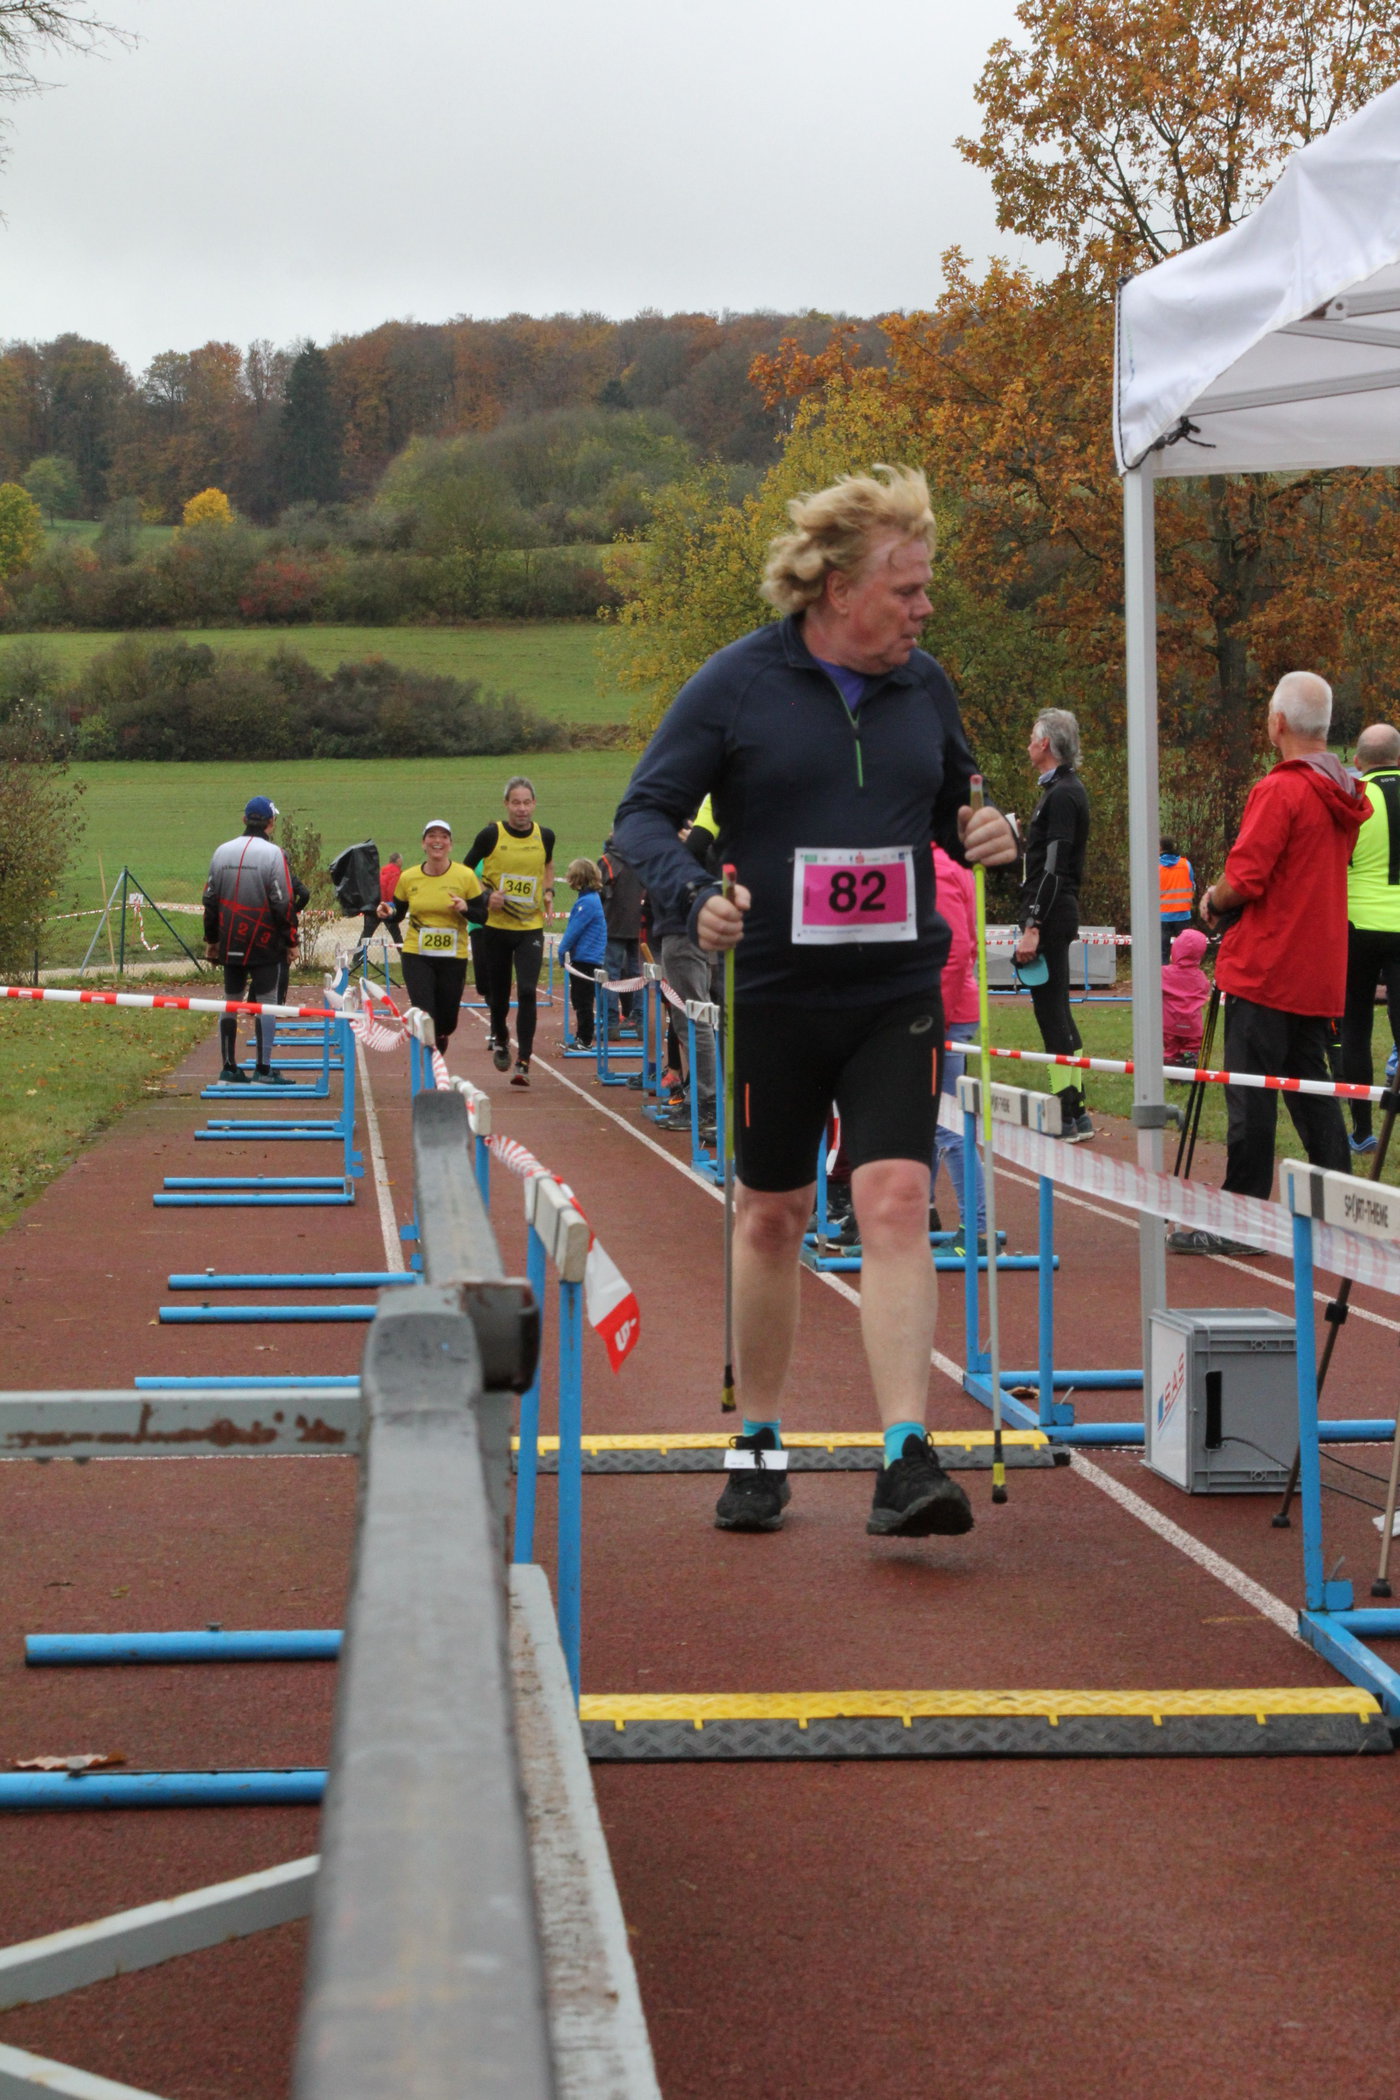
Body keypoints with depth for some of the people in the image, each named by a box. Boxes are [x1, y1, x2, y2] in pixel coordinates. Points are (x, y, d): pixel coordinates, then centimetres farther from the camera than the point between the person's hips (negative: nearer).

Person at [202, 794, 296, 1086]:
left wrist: (211, 940, 20)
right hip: (264, 943, -5)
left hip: (230, 944, 5)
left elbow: (210, 900, 13)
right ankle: (264, 1069, -4)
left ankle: (229, 1067, 12)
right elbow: (283, 903, -12)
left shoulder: (222, 852, 8)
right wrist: (289, 941, -3)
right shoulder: (272, 853, -9)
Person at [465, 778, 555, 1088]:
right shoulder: (491, 835, -7)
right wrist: (487, 895, -13)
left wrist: (548, 891, 5)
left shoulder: (545, 836, 1)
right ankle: (500, 1039, 42)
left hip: (531, 927, 0)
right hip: (495, 926, 0)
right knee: (498, 993, 10)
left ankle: (523, 1063, -12)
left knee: (527, 992, -15)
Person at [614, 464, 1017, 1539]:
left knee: (896, 1204, -12)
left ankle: (908, 1460, -16)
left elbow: (953, 799, 21)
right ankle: (760, 1446, 26)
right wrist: (695, 894, -24)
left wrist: (981, 830, -2)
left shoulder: (923, 684, 7)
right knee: (771, 1219, 10)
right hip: (776, 998, -2)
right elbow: (646, 812, -5)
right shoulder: (738, 683, -5)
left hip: (899, 997, 2)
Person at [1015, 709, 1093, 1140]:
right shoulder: (1066, 789, 17)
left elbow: (1054, 868, -22)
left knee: (1051, 1011, -8)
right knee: (1056, 1011, 13)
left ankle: (1068, 1117, -7)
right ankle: (1075, 1112, 17)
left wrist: (1033, 927, -24)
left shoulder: (1061, 796, -15)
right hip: (1057, 915, 11)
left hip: (1050, 916, -11)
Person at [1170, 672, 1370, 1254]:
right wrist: (1230, 898, 17)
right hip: (1320, 975, 8)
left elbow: (1242, 882, -21)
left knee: (1251, 1097, -3)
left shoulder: (1279, 791, -16)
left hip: (1266, 969, -8)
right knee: (1311, 1088, 14)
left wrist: (1213, 903, 0)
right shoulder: (1345, 796, 9)